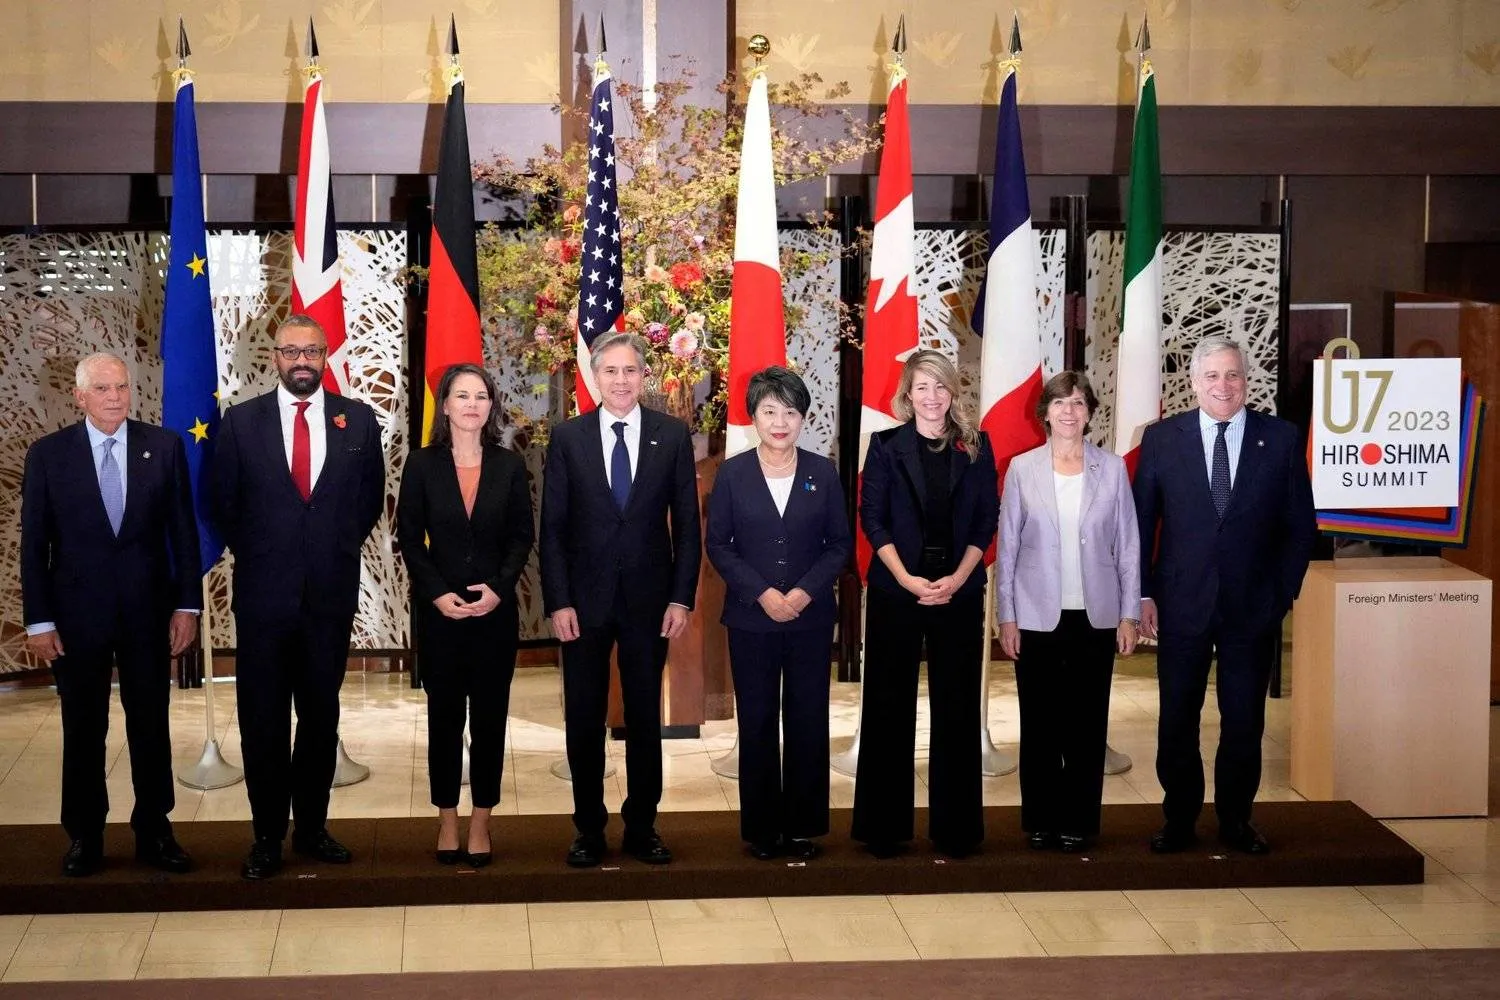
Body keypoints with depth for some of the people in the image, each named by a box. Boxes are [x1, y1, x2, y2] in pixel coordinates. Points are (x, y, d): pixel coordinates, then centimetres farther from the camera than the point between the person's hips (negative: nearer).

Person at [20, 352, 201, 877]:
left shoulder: (164, 446, 0)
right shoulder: (48, 454, -2)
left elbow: (183, 529, 3)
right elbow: (33, 542, -1)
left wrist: (188, 603, -1)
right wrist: (38, 619, -5)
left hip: (149, 607, 1)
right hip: (77, 611, -1)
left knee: (151, 724, 8)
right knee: (83, 729, 8)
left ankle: (154, 832, 19)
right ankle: (84, 838, 19)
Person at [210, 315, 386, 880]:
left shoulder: (358, 420, 3)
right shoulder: (241, 421, 0)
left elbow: (371, 497, 11)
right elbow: (224, 501, 8)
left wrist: (341, 548, 6)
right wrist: (254, 554, 6)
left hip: (331, 591, 1)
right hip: (263, 593, -1)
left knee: (321, 716, 9)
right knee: (262, 719, 4)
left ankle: (312, 827, 20)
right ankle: (267, 836, 12)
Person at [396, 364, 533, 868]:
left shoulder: (509, 466, 3)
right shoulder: (422, 465, 1)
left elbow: (522, 536, 3)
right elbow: (409, 538, 0)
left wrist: (499, 588, -11)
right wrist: (439, 594, -11)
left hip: (495, 609, 1)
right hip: (439, 610, -1)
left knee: (490, 716, 4)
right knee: (444, 716, 6)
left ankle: (481, 822, 12)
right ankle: (448, 821, 15)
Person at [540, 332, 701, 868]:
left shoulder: (672, 435, 1)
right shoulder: (568, 437, 1)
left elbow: (687, 523, 2)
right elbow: (552, 527, 0)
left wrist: (682, 598, -4)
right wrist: (558, 602, -7)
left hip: (649, 600, 0)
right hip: (585, 601, 0)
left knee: (645, 718, 8)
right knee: (583, 720, 6)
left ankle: (642, 827, 19)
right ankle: (589, 829, 17)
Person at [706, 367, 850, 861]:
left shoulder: (823, 472, 3)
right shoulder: (733, 472, 0)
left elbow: (839, 543, 4)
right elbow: (717, 543, -1)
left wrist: (806, 591, -11)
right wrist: (761, 593, -12)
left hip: (811, 616, 1)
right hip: (751, 617, -1)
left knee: (808, 721, 3)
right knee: (757, 722, 4)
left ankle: (803, 825, 13)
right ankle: (762, 828, 13)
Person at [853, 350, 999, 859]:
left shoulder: (976, 447, 5)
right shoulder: (886, 445, 1)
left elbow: (986, 520, 3)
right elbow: (872, 518, -2)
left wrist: (957, 578, -10)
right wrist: (907, 579, -13)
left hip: (959, 591, 1)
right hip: (895, 589, -1)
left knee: (957, 707, 4)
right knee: (889, 705, 3)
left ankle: (956, 826, 12)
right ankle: (884, 825, 11)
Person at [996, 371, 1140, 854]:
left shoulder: (1112, 469, 3)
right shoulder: (1022, 469, 1)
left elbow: (1127, 545, 5)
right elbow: (1007, 547, 3)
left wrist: (1128, 615, 1)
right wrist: (1006, 618, -1)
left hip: (1095, 616, 1)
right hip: (1037, 616, 0)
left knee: (1088, 723, 3)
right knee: (1039, 723, 4)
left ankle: (1079, 822, 12)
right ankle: (1041, 822, 14)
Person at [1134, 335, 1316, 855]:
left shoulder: (1281, 438, 0)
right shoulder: (1161, 438, 1)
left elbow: (1301, 525, 4)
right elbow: (1140, 521, 3)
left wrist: (1283, 594, -1)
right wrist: (1144, 593, -2)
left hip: (1253, 607, 0)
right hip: (1182, 605, 0)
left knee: (1244, 721, 8)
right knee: (1177, 719, 7)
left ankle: (1235, 819, 23)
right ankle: (1179, 820, 20)